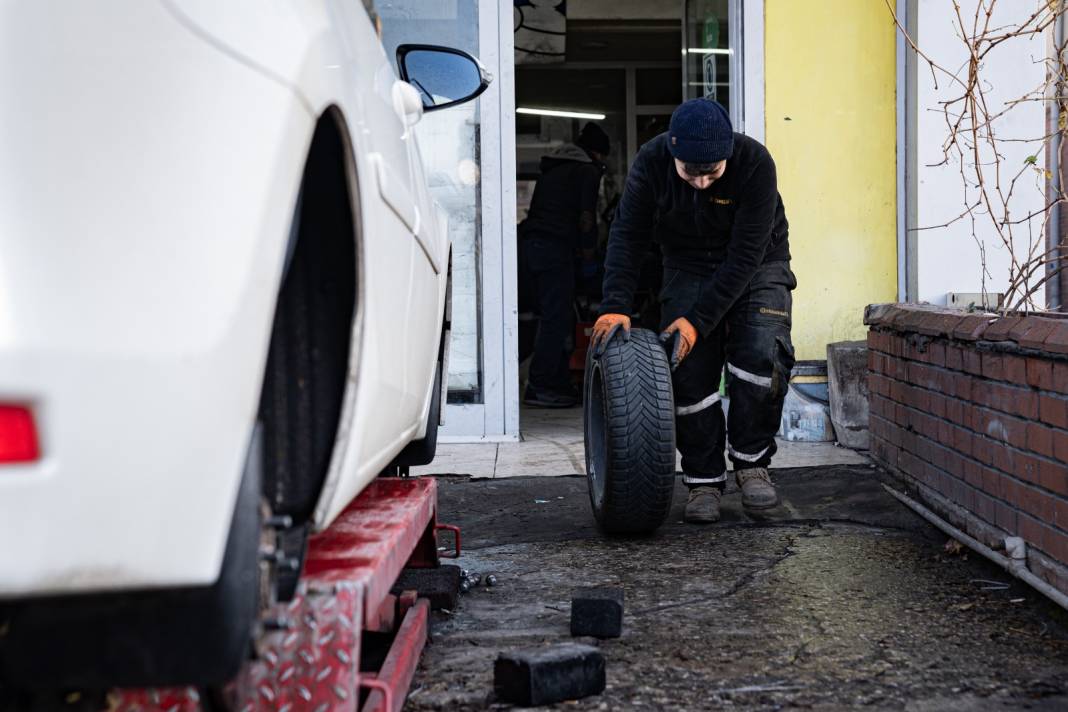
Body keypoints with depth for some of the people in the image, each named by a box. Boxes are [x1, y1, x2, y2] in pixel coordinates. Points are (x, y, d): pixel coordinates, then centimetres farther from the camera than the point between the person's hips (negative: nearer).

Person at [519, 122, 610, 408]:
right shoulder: (587, 171, 3)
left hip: (527, 244, 8)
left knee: (550, 317, 12)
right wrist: (589, 248, 10)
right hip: (555, 247, -8)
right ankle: (539, 388, -9)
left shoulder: (551, 169, 27)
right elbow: (586, 218, -6)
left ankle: (560, 384, 15)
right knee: (556, 320, -6)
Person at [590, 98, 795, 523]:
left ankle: (751, 463, -1)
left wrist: (698, 320, -32)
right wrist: (615, 307, -31)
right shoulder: (652, 162, -22)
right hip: (689, 267, 2)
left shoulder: (755, 164, -30)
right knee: (688, 372, -9)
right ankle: (704, 480, 3)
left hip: (755, 265, -2)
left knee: (762, 358, -21)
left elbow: (745, 256, -29)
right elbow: (627, 234, -18)